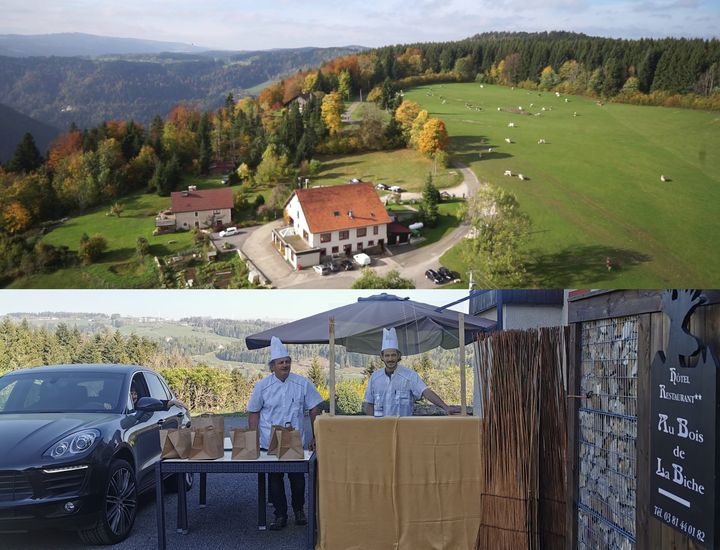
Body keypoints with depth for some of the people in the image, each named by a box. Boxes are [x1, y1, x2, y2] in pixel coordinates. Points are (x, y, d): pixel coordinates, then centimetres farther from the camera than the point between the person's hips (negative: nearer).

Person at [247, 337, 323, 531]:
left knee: (297, 477, 6)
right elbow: (254, 413, 3)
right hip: (270, 443, 0)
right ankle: (280, 515, 17)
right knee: (274, 478, 4)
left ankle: (299, 510, 27)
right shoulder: (262, 386, -3)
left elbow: (313, 410, 2)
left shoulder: (302, 384, -4)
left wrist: (315, 437, 0)